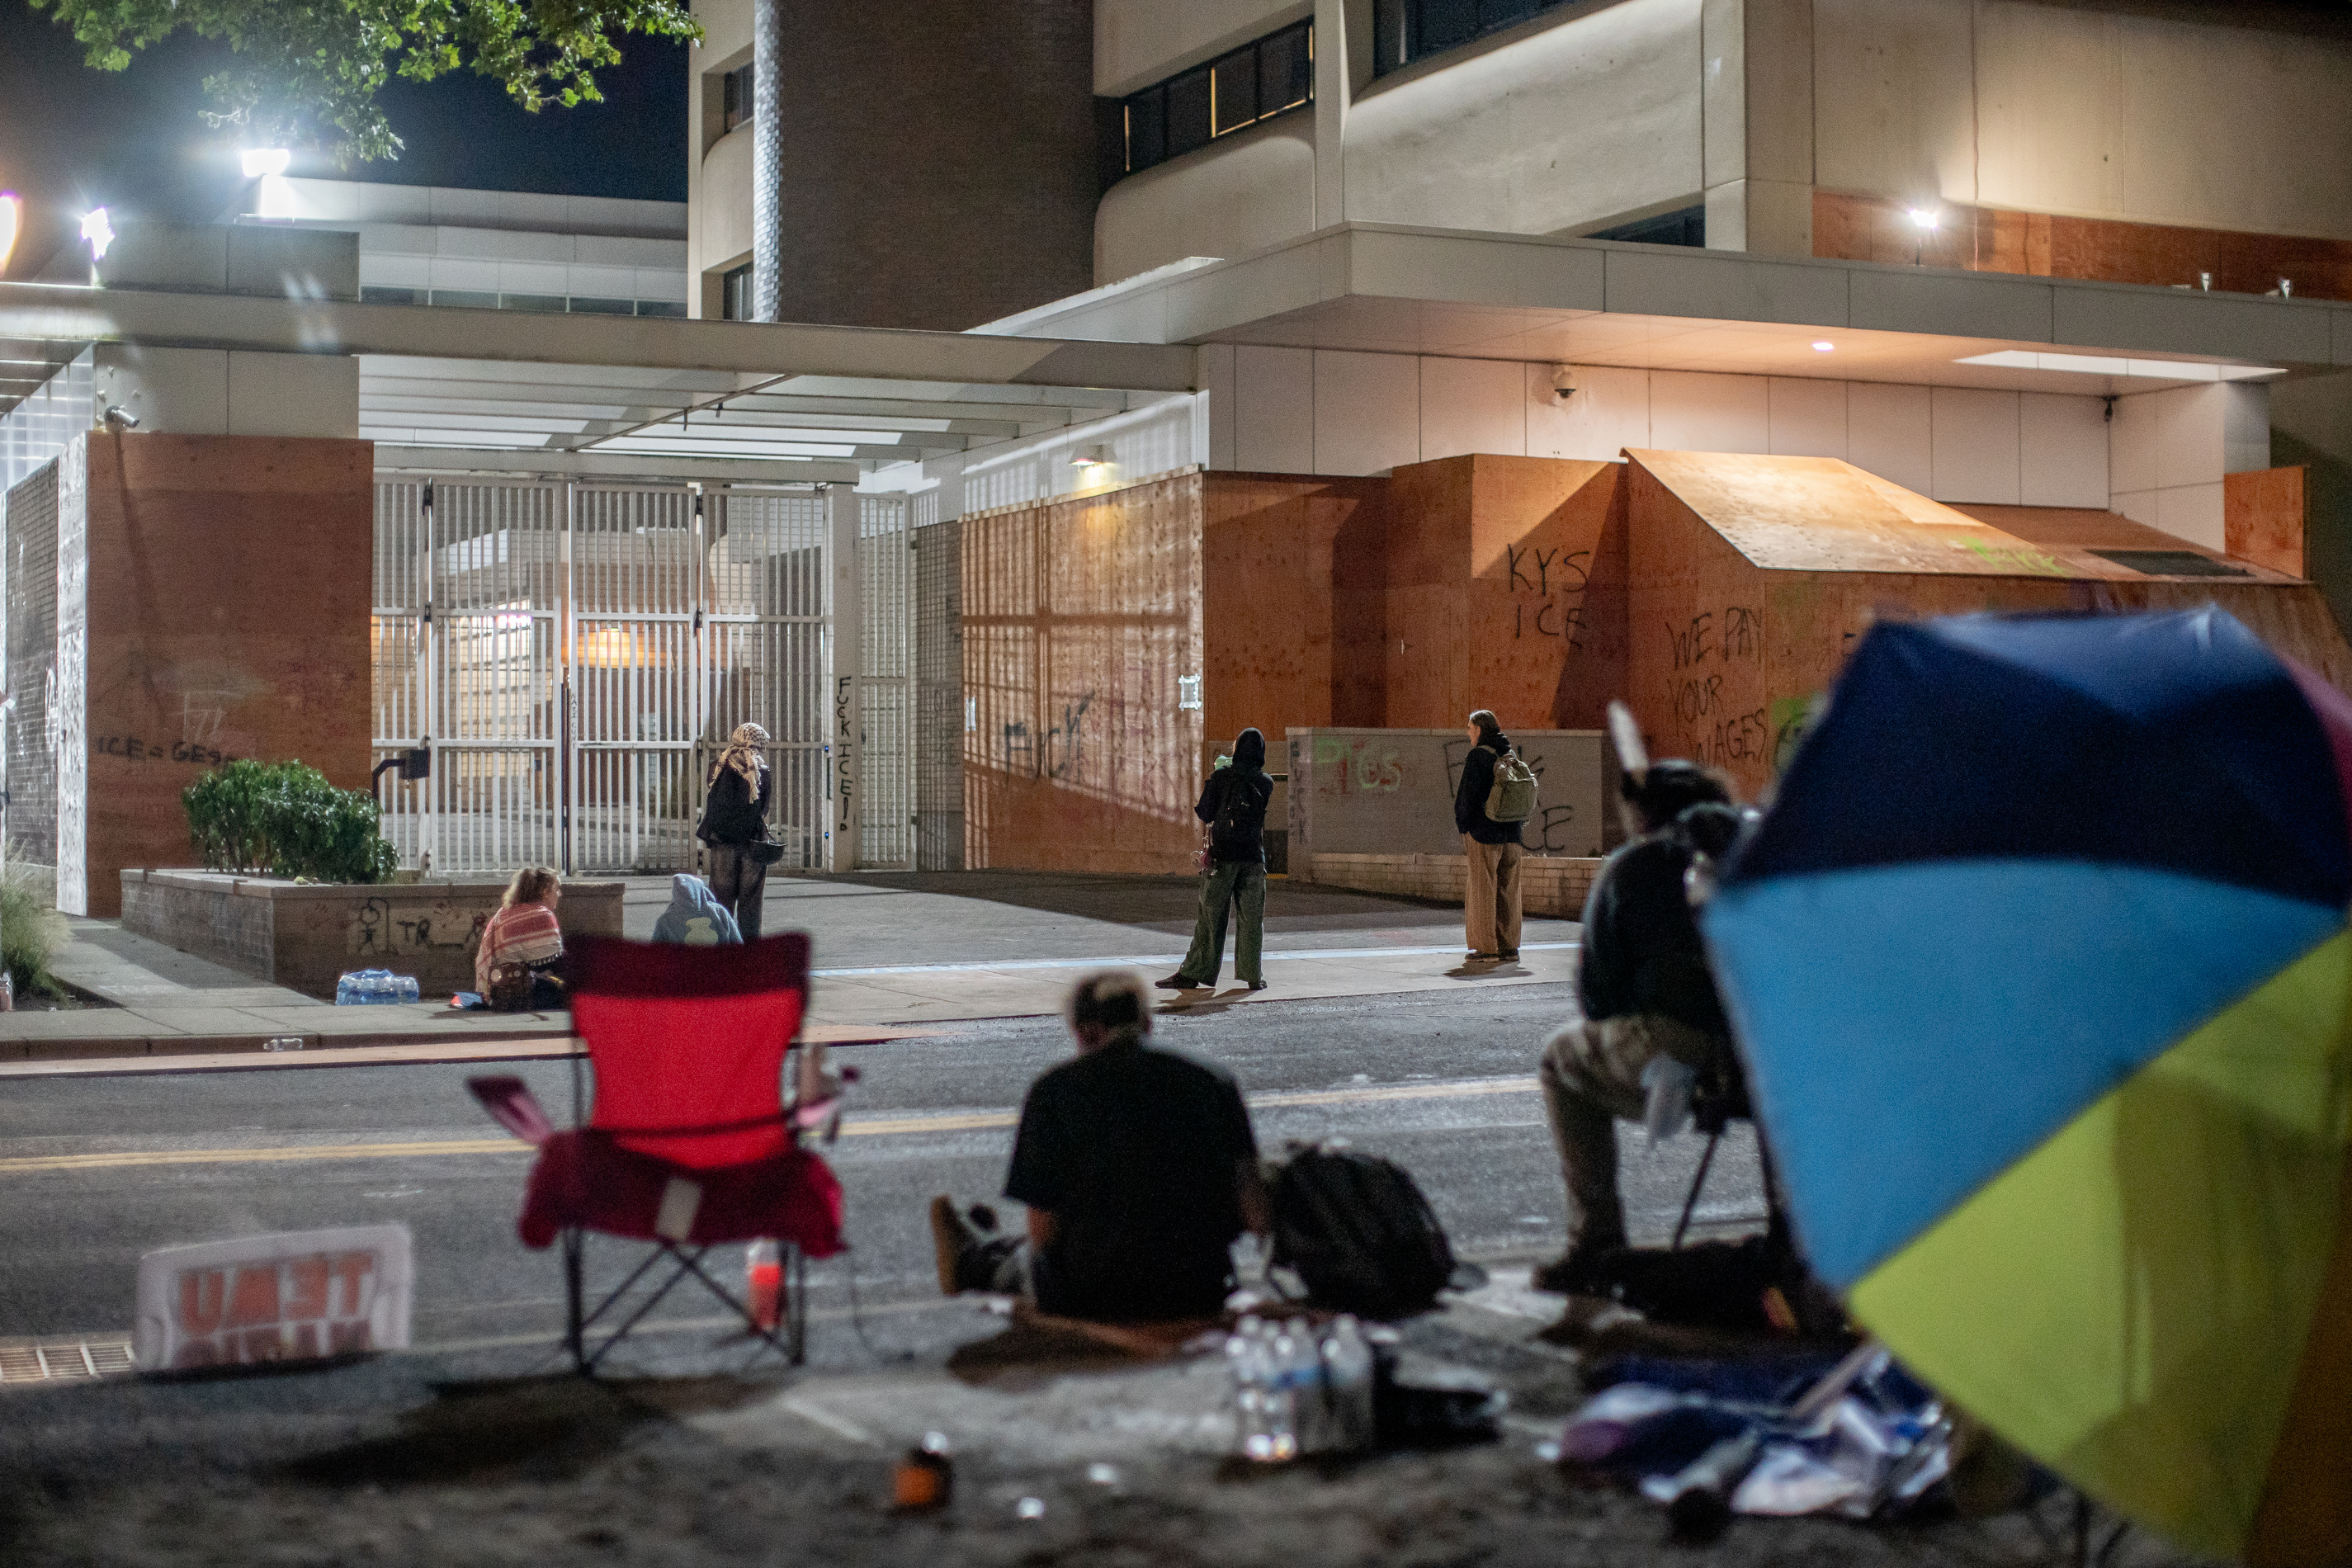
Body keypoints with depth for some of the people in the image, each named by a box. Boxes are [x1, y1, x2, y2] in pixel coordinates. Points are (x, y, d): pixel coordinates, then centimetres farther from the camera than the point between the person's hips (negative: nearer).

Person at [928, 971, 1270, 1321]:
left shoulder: (1054, 1091, -6)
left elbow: (1044, 1232, -8)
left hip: (1092, 1299, -4)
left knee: (1028, 1257, 31)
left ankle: (972, 1260, 63)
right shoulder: (1216, 1083, 0)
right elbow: (1258, 1219, -4)